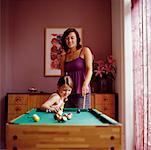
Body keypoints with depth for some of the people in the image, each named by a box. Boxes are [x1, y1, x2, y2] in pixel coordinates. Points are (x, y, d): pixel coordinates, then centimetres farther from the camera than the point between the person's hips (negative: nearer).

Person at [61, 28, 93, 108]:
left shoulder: (85, 51, 2)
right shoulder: (64, 57, 14)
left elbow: (89, 69, -8)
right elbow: (62, 75, 16)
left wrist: (85, 84, -22)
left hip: (82, 92, -4)